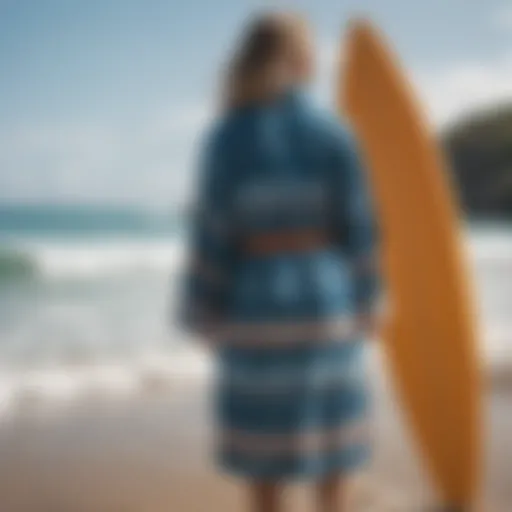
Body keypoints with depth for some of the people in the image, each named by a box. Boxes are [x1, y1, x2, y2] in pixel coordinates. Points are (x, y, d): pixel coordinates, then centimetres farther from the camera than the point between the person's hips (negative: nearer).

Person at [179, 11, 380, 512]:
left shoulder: (224, 138, -8)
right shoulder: (333, 133, -7)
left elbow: (213, 231, -8)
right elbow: (357, 225, -5)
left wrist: (207, 314, 1)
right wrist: (366, 299, 7)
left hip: (254, 303, 0)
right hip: (323, 296, 0)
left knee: (263, 435, 12)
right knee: (327, 424, 16)